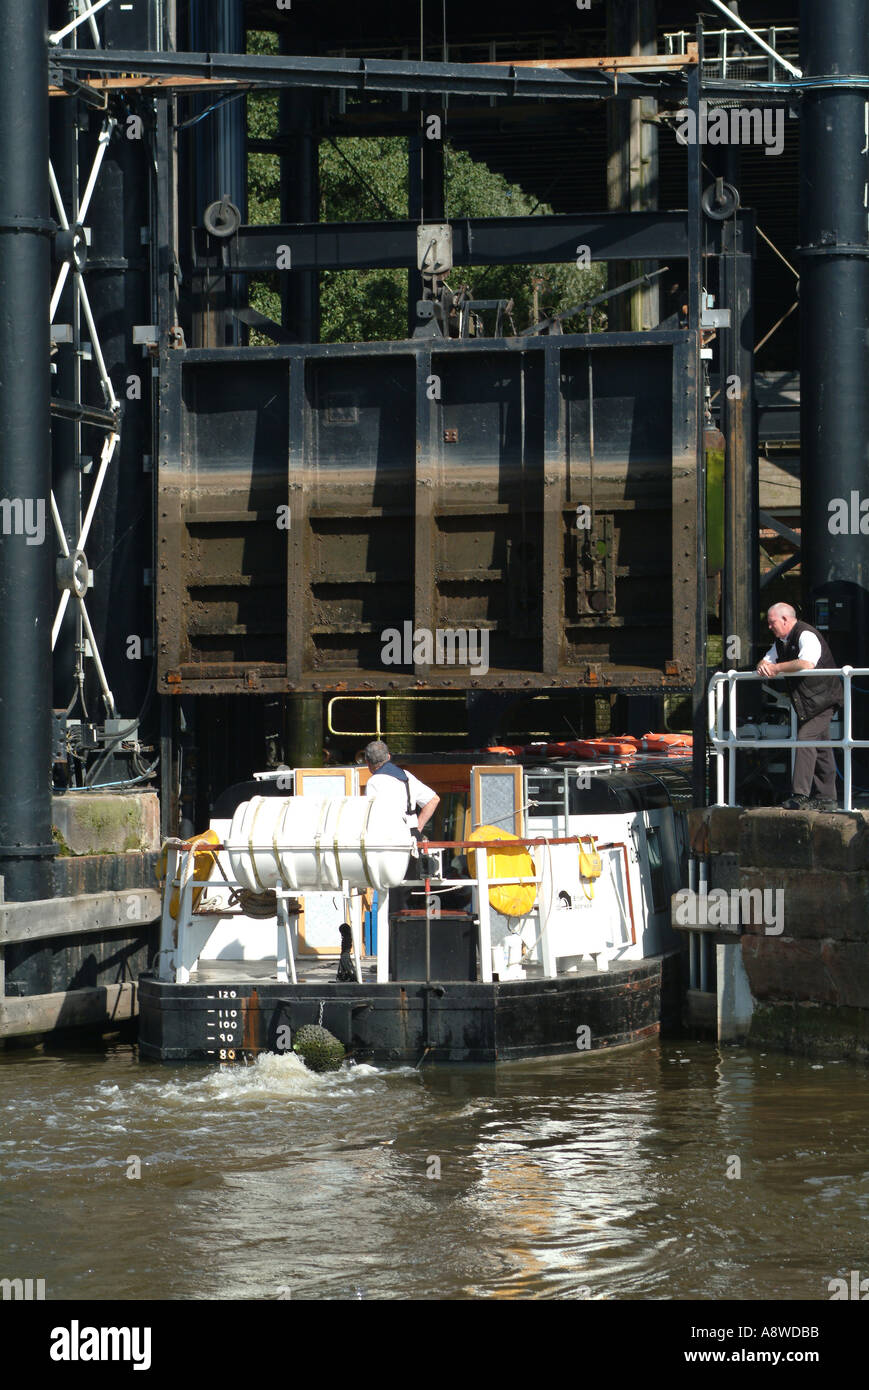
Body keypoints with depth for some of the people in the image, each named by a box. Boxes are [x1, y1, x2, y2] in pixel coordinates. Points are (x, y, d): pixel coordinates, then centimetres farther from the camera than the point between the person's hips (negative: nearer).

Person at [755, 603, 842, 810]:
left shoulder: (806, 635, -16)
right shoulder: (781, 641, 15)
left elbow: (807, 663, -32)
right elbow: (767, 660, 18)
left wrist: (777, 668, -24)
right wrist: (763, 666, -8)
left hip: (821, 698, -10)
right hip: (805, 703, 10)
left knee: (805, 739, -19)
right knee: (821, 748, 11)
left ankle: (800, 796, -25)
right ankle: (827, 799, 13)